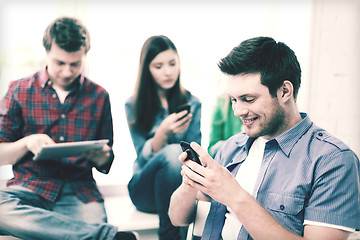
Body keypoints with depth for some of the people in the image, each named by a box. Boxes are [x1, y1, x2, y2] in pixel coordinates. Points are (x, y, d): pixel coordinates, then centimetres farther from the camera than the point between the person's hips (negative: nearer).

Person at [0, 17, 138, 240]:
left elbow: (106, 164, 14)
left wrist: (101, 157, -9)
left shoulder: (99, 96, 10)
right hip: (30, 187, 3)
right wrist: (26, 143, -14)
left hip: (79, 192, -2)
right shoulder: (20, 90, 8)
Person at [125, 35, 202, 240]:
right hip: (145, 190, -1)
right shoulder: (133, 106, 3)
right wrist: (164, 132, -24)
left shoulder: (193, 104, 9)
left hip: (181, 185, 1)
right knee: (173, 152, -33)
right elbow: (144, 157, -5)